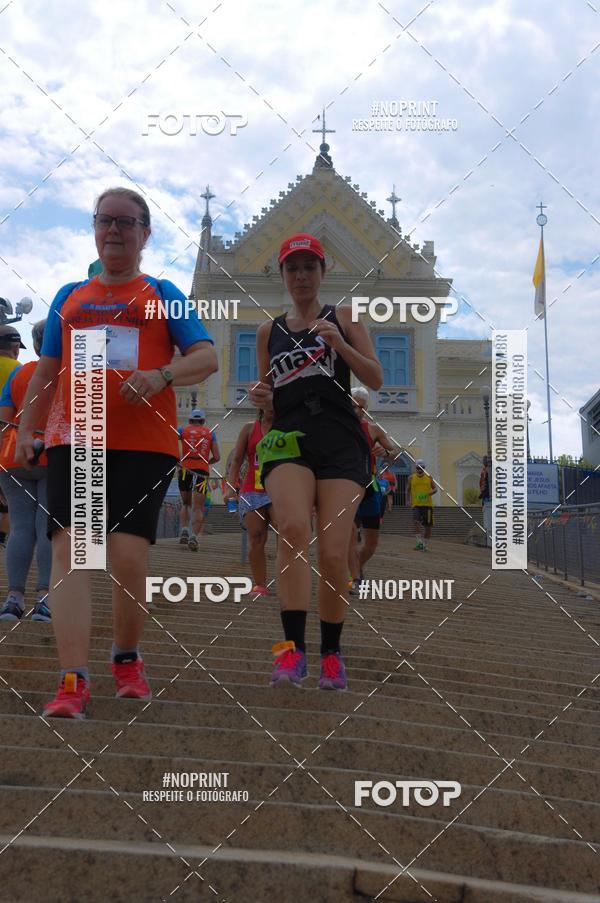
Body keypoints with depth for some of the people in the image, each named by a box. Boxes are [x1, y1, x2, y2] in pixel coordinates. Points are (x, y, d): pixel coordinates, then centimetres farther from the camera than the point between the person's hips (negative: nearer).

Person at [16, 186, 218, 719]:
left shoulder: (161, 294, 11)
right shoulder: (69, 297, 19)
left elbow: (207, 358, 1)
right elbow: (47, 371, 21)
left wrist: (162, 376, -19)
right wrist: (25, 430, 11)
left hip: (145, 444, -2)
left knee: (129, 556, -10)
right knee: (70, 549, -12)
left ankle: (127, 660, 15)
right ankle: (73, 682, -13)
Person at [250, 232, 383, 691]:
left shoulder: (344, 317, 12)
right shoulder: (269, 331, 19)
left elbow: (376, 379, 4)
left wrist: (339, 344, -11)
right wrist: (261, 398, 0)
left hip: (340, 441, -1)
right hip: (288, 438, 1)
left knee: (333, 554, -8)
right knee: (293, 528, -27)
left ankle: (332, 652, 10)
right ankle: (294, 646, -27)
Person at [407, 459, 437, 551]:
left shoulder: (429, 477, 6)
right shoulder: (411, 478, 6)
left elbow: (435, 488, 8)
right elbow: (408, 490, 12)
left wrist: (432, 492, -14)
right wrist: (408, 501, 0)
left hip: (428, 504, 1)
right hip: (416, 504, -1)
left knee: (428, 526, 4)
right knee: (417, 522, -23)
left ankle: (424, 544, 20)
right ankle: (419, 542, -21)